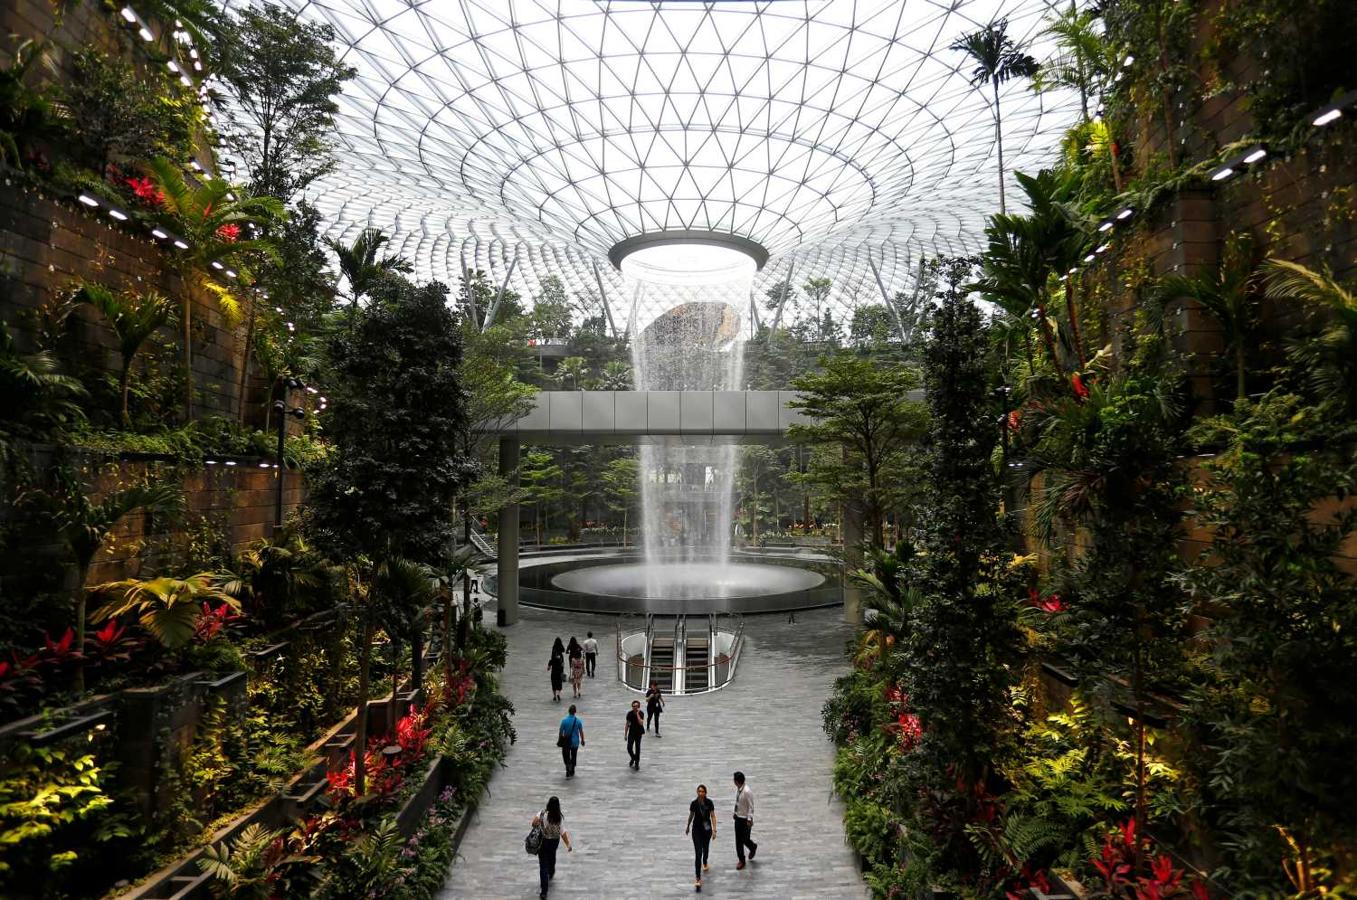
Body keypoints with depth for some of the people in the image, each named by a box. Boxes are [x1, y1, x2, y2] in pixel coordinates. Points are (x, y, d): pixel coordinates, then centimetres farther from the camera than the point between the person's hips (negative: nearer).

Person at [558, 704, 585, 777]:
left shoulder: (564, 720, -14)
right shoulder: (578, 721, -12)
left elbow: (561, 732, -8)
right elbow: (581, 732, -6)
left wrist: (560, 741, 7)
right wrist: (582, 740, 9)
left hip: (566, 742, -1)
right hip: (575, 742, 1)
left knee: (566, 756, 12)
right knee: (573, 756, 19)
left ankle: (568, 770, -9)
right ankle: (572, 771, 29)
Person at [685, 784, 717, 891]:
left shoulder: (709, 803, -14)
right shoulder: (694, 803, -14)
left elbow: (713, 816, -8)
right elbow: (691, 816, 3)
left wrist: (714, 830, -14)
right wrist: (687, 827, 16)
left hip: (707, 829, 2)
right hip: (696, 830, -2)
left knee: (706, 848, 24)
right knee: (698, 853, -11)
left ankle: (705, 863, 56)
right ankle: (697, 878, -11)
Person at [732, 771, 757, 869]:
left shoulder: (747, 792, -27)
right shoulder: (737, 789, -4)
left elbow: (751, 807, -21)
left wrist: (749, 820, -19)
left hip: (745, 819, -7)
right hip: (738, 817, 7)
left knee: (744, 839, 5)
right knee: (738, 839, 13)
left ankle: (753, 847, 36)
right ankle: (741, 860, 30)